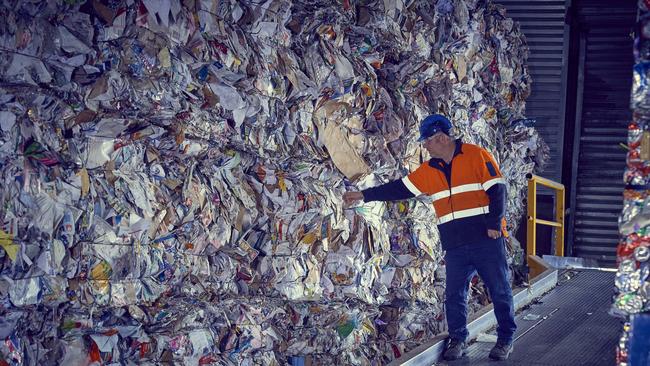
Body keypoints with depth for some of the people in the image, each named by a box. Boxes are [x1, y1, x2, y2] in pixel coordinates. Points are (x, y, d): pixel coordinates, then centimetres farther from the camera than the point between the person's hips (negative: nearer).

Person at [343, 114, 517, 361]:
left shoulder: (477, 156, -5)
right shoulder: (429, 171, 12)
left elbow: (497, 190, -8)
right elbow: (399, 189, 13)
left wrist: (494, 224, -14)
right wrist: (364, 195, 8)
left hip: (486, 239, -5)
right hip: (455, 245, 5)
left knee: (500, 291, 3)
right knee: (454, 294, 4)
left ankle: (506, 339, 16)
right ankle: (458, 340, 17)